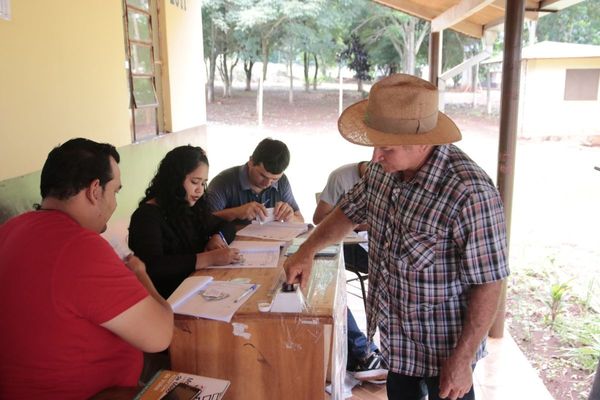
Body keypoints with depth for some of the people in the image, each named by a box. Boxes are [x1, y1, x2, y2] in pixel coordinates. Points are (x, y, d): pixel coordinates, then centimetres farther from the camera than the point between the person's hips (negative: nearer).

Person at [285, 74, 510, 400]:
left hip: (442, 346, -7)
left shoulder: (469, 193, -31)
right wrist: (307, 250, 6)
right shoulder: (385, 167, -8)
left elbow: (488, 285, -25)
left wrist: (462, 360, -20)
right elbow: (352, 209, 11)